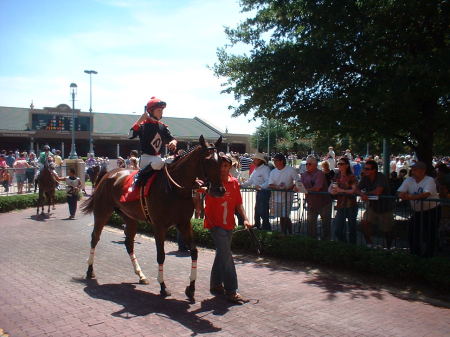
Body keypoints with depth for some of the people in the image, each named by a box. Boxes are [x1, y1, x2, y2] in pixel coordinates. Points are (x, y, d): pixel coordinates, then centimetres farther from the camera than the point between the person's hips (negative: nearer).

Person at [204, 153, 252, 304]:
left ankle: (216, 285, 32)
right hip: (215, 224, -5)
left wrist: (245, 219, -2)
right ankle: (231, 291, -6)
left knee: (222, 254, 16)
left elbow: (238, 204, 8)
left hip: (229, 224, 6)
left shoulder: (234, 182, 6)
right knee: (226, 255, -11)